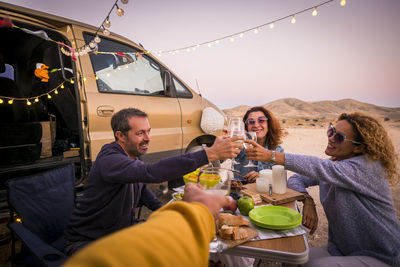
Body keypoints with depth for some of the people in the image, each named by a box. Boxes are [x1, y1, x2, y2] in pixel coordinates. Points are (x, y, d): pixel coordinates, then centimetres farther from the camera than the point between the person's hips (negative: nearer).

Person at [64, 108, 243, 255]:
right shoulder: (109, 160, -32)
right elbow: (152, 172, -50)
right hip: (86, 241, -7)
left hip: (120, 232, 8)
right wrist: (210, 154, -53)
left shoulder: (133, 155, -3)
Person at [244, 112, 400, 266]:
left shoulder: (369, 167, -22)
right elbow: (295, 180, 1)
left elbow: (321, 169, -38)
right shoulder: (332, 164, 0)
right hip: (340, 249, 6)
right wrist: (307, 200, -21)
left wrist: (271, 156, -44)